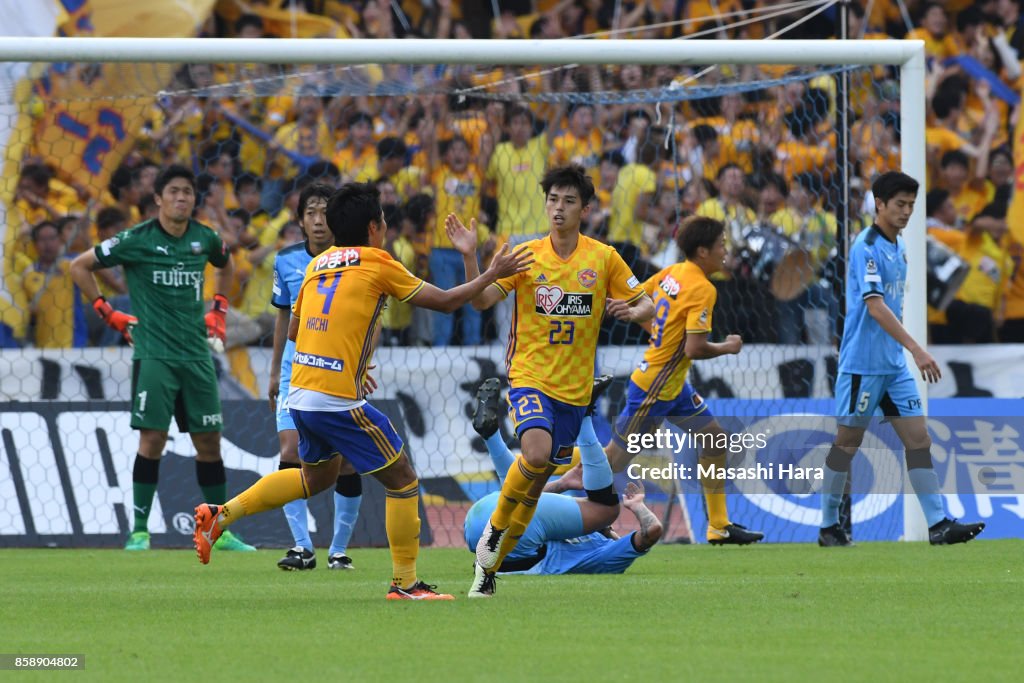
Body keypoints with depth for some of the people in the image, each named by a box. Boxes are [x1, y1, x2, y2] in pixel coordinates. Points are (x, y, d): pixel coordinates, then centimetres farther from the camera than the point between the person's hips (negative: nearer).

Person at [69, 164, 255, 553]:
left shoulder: (204, 239, 6)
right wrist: (107, 313, 0)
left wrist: (218, 310, 18)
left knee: (209, 441, 5)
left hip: (197, 355, 4)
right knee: (152, 438, -10)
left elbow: (226, 266, 30)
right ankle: (139, 531, -4)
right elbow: (80, 266, 2)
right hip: (153, 355, -4)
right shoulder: (137, 240, -7)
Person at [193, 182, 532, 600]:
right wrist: (493, 274, 14)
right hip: (339, 401, -7)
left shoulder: (318, 265, 14)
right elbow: (445, 301, 1)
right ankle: (405, 582, 6)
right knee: (402, 480, 5)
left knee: (318, 475, 28)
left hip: (301, 393, 7)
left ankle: (220, 515, 18)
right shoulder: (378, 265, -4)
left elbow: (293, 329, 23)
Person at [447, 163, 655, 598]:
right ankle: (494, 529, -6)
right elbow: (482, 300, -11)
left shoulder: (604, 258, 1)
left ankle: (489, 565, 22)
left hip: (574, 387, 2)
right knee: (537, 452, -30)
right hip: (530, 377, -2)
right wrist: (469, 256, -27)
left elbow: (646, 307, 6)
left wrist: (631, 310, -17)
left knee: (535, 484, 7)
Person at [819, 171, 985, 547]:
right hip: (862, 364, -8)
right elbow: (875, 306, -24)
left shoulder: (899, 247, 11)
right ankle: (829, 527, 13)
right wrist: (916, 349, -30)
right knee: (848, 442, 2)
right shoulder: (865, 248, -16)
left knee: (918, 440, 0)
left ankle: (938, 524, -3)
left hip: (895, 364, 8)